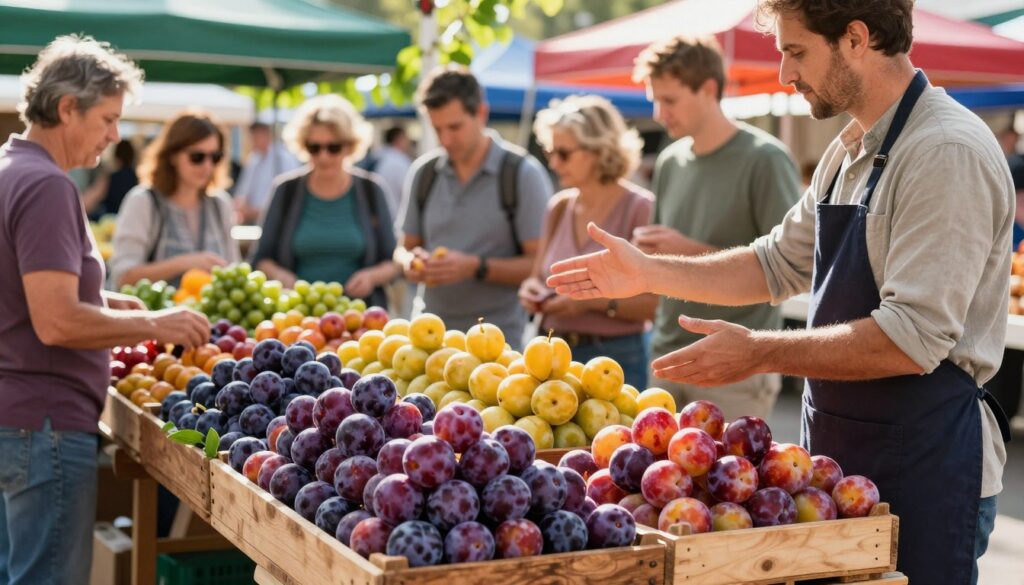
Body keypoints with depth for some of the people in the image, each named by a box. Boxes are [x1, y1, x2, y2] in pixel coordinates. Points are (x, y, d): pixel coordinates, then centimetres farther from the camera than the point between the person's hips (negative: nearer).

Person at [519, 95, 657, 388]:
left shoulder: (639, 208, -11)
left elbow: (658, 303, -15)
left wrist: (595, 301, -21)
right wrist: (531, 289, -2)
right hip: (552, 355, 5)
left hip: (614, 361, -5)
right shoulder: (558, 207, 8)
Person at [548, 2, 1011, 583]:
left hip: (924, 463, -8)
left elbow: (912, 340, -25)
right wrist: (647, 272, 13)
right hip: (841, 448, 9)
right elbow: (781, 263, 21)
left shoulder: (947, 152, -19)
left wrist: (760, 352, -20)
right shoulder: (850, 151, 10)